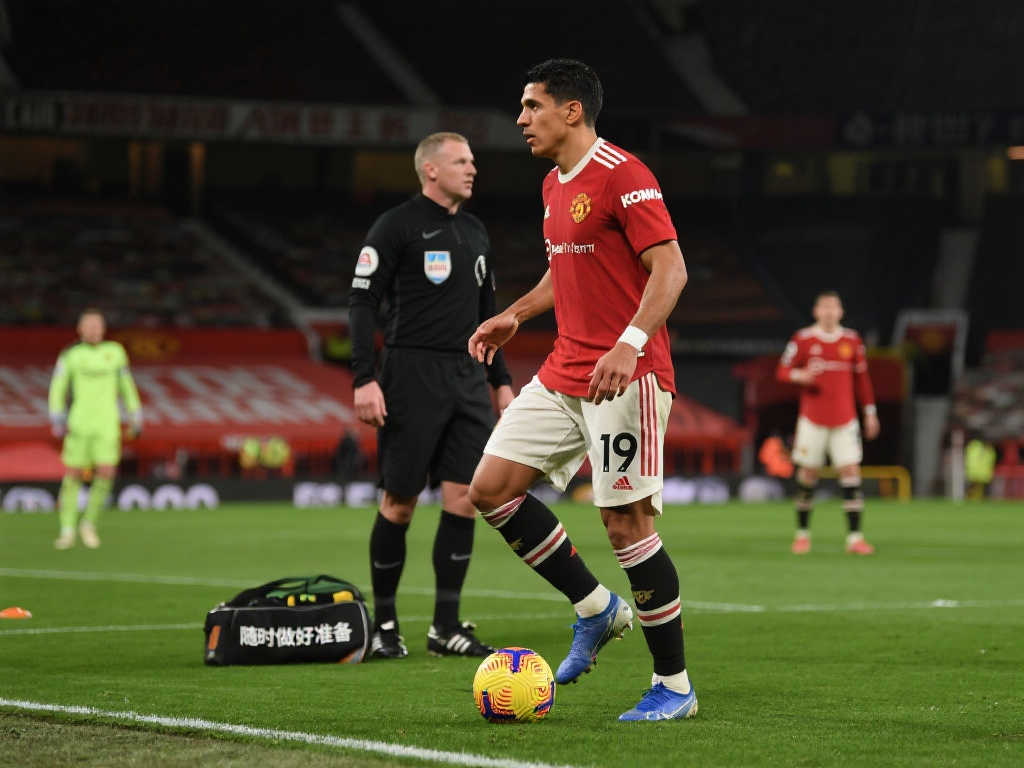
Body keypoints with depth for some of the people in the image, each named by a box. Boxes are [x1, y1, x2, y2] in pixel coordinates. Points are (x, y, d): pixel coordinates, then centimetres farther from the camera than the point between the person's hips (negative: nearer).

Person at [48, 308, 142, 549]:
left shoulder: (115, 352, 8)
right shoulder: (70, 355, 0)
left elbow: (126, 385, 16)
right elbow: (57, 387, -1)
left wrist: (135, 417, 14)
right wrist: (57, 419, -12)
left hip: (107, 426, 1)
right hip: (78, 424, -1)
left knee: (106, 474, -10)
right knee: (73, 476, -1)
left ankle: (89, 523, 11)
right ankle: (67, 532, 10)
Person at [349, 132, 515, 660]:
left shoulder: (474, 232, 16)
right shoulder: (396, 227, -6)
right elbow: (362, 303, -10)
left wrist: (501, 380, 19)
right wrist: (365, 380, -18)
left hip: (467, 378, 6)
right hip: (412, 376, -6)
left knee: (464, 499, -1)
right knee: (399, 504, -2)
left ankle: (446, 626, 4)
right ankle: (384, 624, 10)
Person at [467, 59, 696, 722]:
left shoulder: (623, 175, -13)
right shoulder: (554, 186, 16)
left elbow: (671, 269, -19)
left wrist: (630, 344, -30)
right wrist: (516, 314, 20)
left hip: (627, 378, -9)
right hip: (564, 372, 9)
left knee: (626, 520, -9)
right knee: (490, 488, 2)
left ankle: (676, 686, 3)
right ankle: (597, 609, 14)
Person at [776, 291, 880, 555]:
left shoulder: (852, 341, 6)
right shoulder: (803, 340, -1)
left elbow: (861, 378, 14)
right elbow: (782, 371, 0)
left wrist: (870, 412, 12)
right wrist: (799, 375, -22)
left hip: (844, 419, 2)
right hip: (813, 419, -2)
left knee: (851, 472, -7)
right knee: (808, 473, 1)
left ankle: (854, 537, -7)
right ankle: (802, 532, 15)